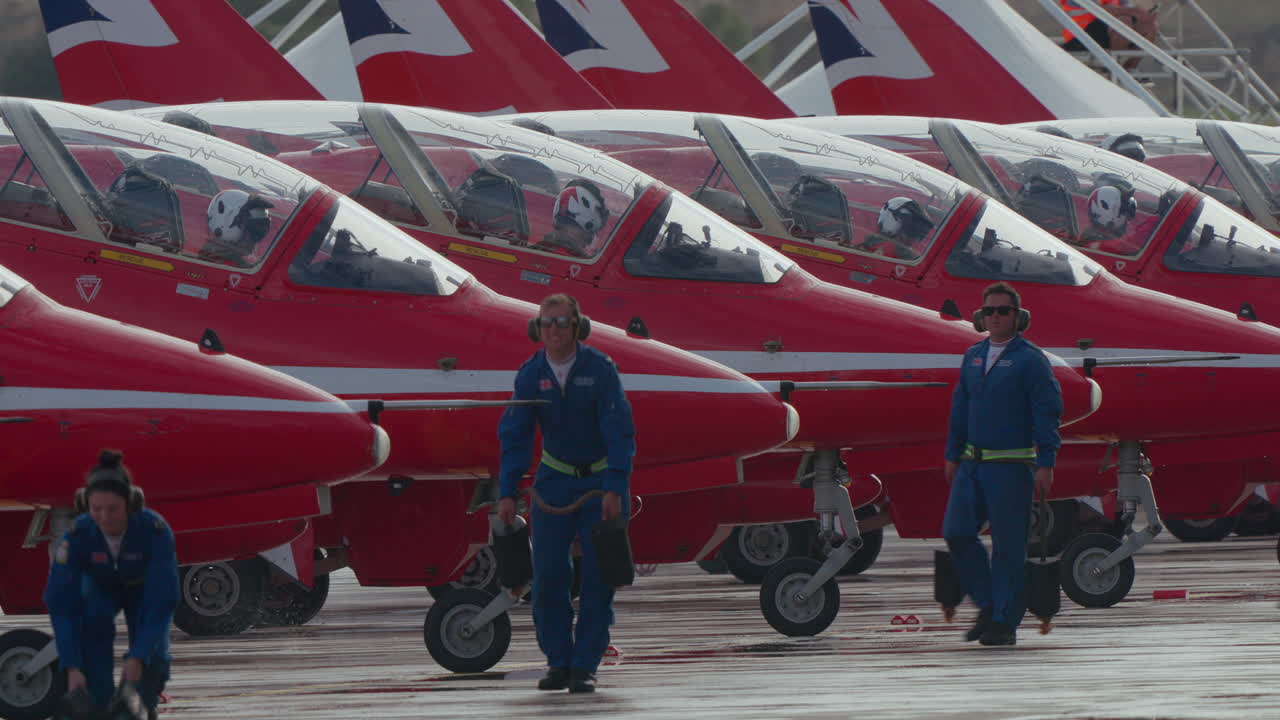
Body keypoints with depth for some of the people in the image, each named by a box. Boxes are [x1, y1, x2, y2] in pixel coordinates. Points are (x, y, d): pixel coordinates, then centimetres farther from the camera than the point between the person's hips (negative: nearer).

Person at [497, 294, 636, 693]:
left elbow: (620, 432, -17)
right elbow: (515, 436, -3)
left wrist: (614, 489, -24)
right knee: (548, 574, -3)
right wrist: (507, 493, -11)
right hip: (555, 479, 3)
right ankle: (558, 662, 6)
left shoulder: (599, 369, -15)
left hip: (600, 480, -3)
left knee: (598, 576, -5)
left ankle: (585, 666, -1)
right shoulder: (531, 374, -5)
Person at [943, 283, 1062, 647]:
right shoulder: (973, 357, 14)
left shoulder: (1031, 360, -5)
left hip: (1011, 466, -6)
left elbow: (1047, 412, -9)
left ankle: (1005, 622, 2)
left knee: (1008, 544, -4)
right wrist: (953, 456, 18)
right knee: (957, 532, -2)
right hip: (973, 463, 6)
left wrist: (1045, 464, -14)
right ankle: (988, 605, 12)